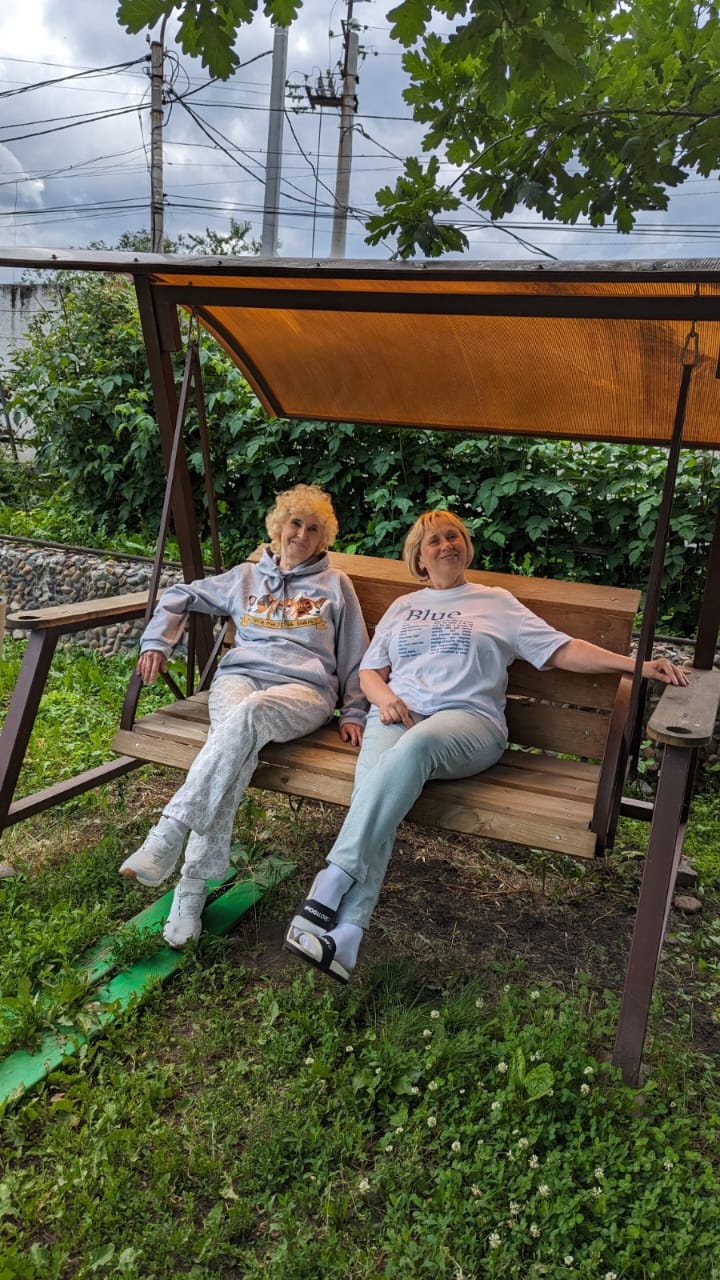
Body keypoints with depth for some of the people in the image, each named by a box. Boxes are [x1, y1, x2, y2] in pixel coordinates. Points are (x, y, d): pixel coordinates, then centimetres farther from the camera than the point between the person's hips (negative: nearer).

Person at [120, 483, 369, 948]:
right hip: (240, 675, 2)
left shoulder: (335, 584, 21)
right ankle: (193, 888, -38)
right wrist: (156, 643, 17)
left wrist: (354, 713, 9)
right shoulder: (245, 577, 26)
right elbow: (180, 598, 32)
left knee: (248, 714, -39)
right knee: (238, 746, -35)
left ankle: (170, 833, -42)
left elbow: (354, 656, 20)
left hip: (304, 687, -1)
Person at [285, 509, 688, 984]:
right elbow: (369, 670, 26)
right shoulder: (404, 607, 31)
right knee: (372, 782, -33)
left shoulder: (496, 602, 22)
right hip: (397, 715, 2)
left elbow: (562, 650, 13)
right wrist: (383, 696, 1)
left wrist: (637, 665, -1)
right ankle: (345, 934, -45)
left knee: (415, 746, -40)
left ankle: (334, 881, -45)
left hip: (468, 718, -2)